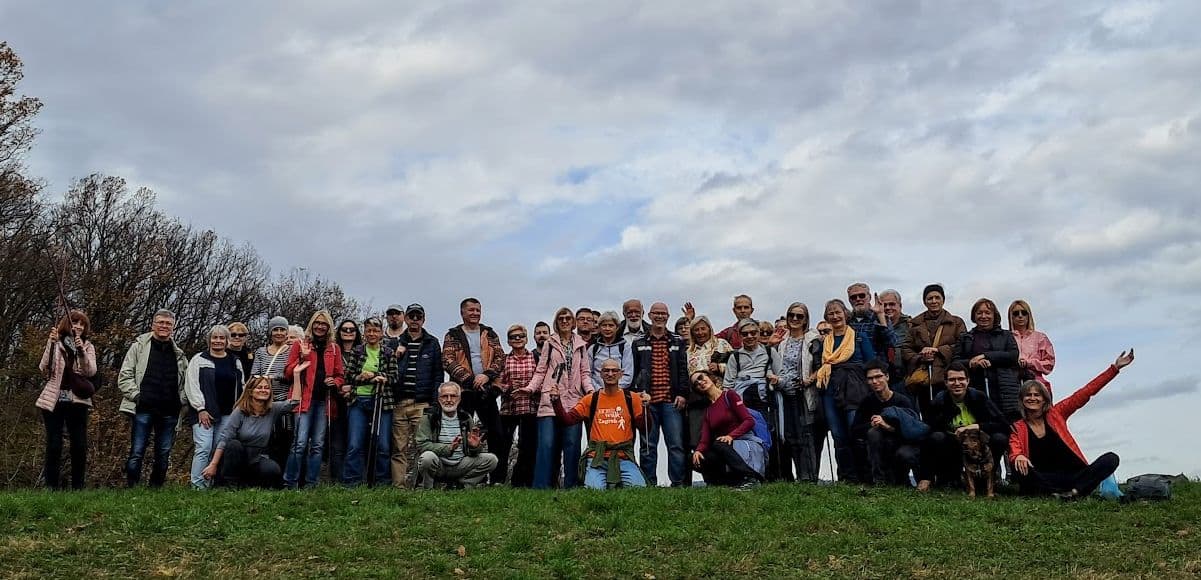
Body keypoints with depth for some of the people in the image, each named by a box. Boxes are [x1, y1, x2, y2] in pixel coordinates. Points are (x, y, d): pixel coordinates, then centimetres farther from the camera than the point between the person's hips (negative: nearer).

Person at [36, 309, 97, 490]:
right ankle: (52, 487, 4)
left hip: (77, 401, 1)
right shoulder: (55, 342, 7)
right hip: (53, 400, -1)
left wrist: (81, 351, -19)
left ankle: (78, 487, 8)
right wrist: (51, 344, -14)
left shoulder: (88, 346, 9)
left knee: (79, 445, -1)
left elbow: (91, 371, -5)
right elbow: (44, 368, -4)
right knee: (54, 444, -2)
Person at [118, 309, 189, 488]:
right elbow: (124, 376, 1)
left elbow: (185, 381, 22)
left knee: (164, 454, 7)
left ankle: (156, 488, 16)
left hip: (169, 412, 4)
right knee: (137, 452, -3)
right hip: (143, 409, -4)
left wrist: (181, 400, 7)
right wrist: (136, 395, -10)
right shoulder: (139, 346, 5)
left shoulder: (179, 354, 15)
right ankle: (131, 488, 3)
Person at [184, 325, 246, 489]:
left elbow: (240, 388, 19)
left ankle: (211, 485, 4)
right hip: (204, 412, -4)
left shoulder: (235, 362, 16)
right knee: (203, 448, -14)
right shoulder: (199, 360, 4)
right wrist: (201, 409, -10)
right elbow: (191, 385, -3)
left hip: (227, 414, 4)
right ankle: (197, 485, -13)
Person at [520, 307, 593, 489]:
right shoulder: (550, 343, 10)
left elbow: (585, 373, 13)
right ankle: (542, 486, -6)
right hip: (550, 400, -1)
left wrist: (590, 390, -4)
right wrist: (530, 388, -6)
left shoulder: (580, 345, 14)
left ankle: (571, 486, 4)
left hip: (573, 400, 1)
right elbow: (541, 371, 9)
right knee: (547, 443, -7)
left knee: (572, 443, -2)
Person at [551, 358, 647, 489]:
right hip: (597, 457, 0)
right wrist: (556, 401, -8)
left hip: (623, 458, 1)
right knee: (594, 489, -25)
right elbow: (567, 419, 5)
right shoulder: (591, 399, 10)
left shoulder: (631, 399, 8)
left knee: (639, 487, -21)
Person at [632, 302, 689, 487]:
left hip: (671, 401, 0)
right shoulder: (639, 344, 11)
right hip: (647, 400, 0)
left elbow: (683, 370, 7)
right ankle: (649, 484, 7)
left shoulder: (677, 342, 12)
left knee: (676, 444, -3)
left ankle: (677, 483, 2)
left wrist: (682, 394, -2)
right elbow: (633, 372, 7)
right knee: (648, 445, 3)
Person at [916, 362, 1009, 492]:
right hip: (951, 449, -1)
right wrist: (925, 478, -21)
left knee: (1000, 439, -26)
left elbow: (1004, 426, -14)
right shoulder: (939, 402, -13)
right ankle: (947, 478, -6)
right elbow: (926, 439, -16)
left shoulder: (979, 397, -10)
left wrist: (976, 426, -28)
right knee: (936, 437, -30)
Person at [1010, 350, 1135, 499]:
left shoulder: (1055, 414, 9)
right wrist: (1018, 457, -38)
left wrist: (1115, 368, 5)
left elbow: (1085, 393, 7)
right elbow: (1014, 452, -11)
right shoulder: (1017, 428, 4)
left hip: (1075, 475, 3)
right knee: (1019, 470, -32)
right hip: (1046, 481, -3)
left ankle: (1075, 491, -34)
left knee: (1111, 459, -19)